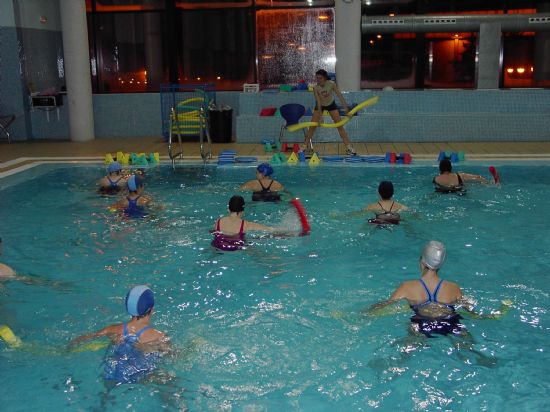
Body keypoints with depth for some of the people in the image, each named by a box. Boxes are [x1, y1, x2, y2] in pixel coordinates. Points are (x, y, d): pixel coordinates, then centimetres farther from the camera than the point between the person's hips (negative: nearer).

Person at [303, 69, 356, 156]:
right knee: (312, 126, -5)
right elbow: (318, 102, -31)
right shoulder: (316, 88, -27)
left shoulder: (331, 84, -28)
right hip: (320, 105, 0)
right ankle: (306, 147, 5)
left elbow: (340, 96, -30)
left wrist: (346, 109, -36)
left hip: (331, 104, 0)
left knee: (340, 125, -4)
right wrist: (320, 117, -38)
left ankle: (349, 147, 0)